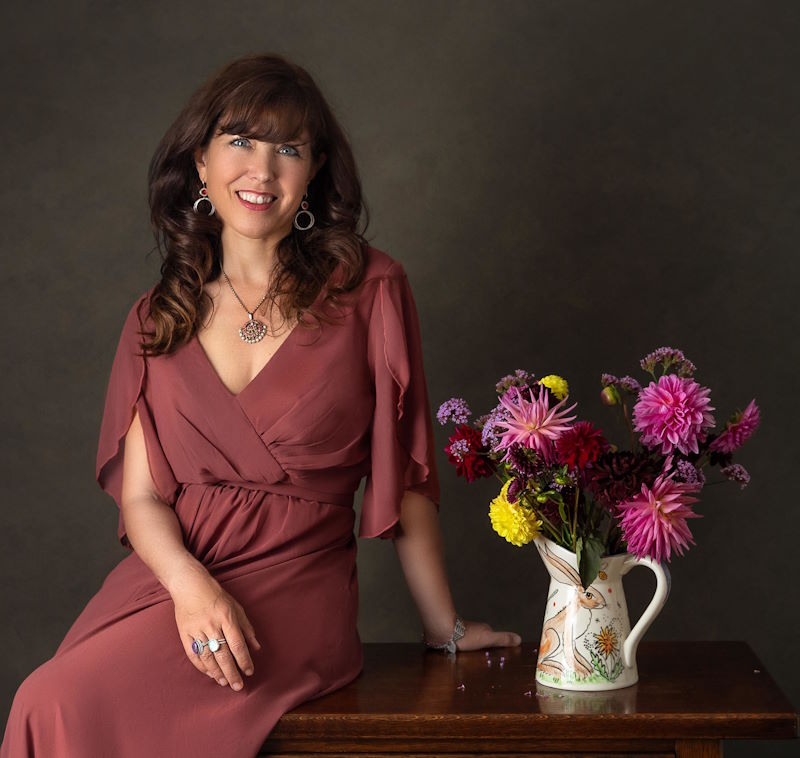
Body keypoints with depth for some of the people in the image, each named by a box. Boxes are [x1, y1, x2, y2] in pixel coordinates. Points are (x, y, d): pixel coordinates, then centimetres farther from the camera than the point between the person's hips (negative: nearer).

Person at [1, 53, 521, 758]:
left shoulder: (368, 290, 1)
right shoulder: (158, 317, 12)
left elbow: (404, 479, 5)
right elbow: (141, 495, 6)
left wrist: (444, 626, 9)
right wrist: (192, 586, -14)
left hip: (297, 589, -3)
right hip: (166, 574, 4)